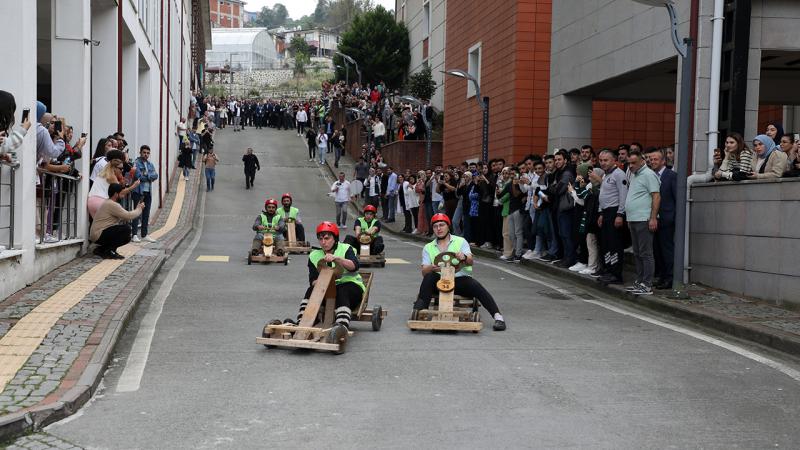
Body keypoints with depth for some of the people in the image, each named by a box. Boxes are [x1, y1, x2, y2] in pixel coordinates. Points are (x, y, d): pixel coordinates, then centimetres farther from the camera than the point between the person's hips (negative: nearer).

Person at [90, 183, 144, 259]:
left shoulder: (108, 203, 15)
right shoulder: (112, 204, -19)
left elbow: (124, 217, 15)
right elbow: (128, 216, -20)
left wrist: (137, 209, 10)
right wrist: (139, 209, -4)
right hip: (99, 235, -11)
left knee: (127, 238, 17)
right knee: (126, 229, -22)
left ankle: (101, 249, 15)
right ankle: (109, 252, -13)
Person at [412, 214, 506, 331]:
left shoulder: (461, 241, 11)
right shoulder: (428, 248, 15)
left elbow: (470, 261, -6)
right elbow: (424, 271, 2)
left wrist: (464, 258, -32)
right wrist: (432, 268, -23)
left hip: (460, 278, -1)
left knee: (475, 286, -30)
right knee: (429, 277, -29)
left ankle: (497, 316, -35)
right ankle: (417, 311, -34)